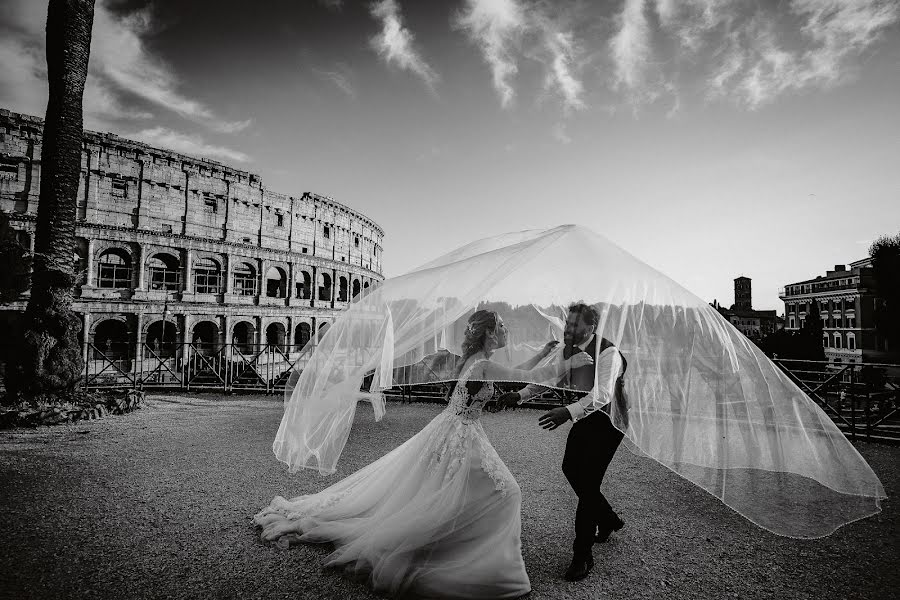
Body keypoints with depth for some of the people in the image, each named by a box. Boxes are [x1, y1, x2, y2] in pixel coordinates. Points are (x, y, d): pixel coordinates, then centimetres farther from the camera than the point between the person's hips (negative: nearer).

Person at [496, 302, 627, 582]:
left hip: (608, 419, -8)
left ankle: (582, 555, 5)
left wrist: (569, 411, -54)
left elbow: (603, 394, -39)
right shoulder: (569, 349, -3)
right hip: (584, 415, 8)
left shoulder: (608, 353, -26)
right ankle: (608, 519, 36)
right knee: (570, 467, 12)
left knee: (588, 480, -9)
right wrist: (520, 395, -7)